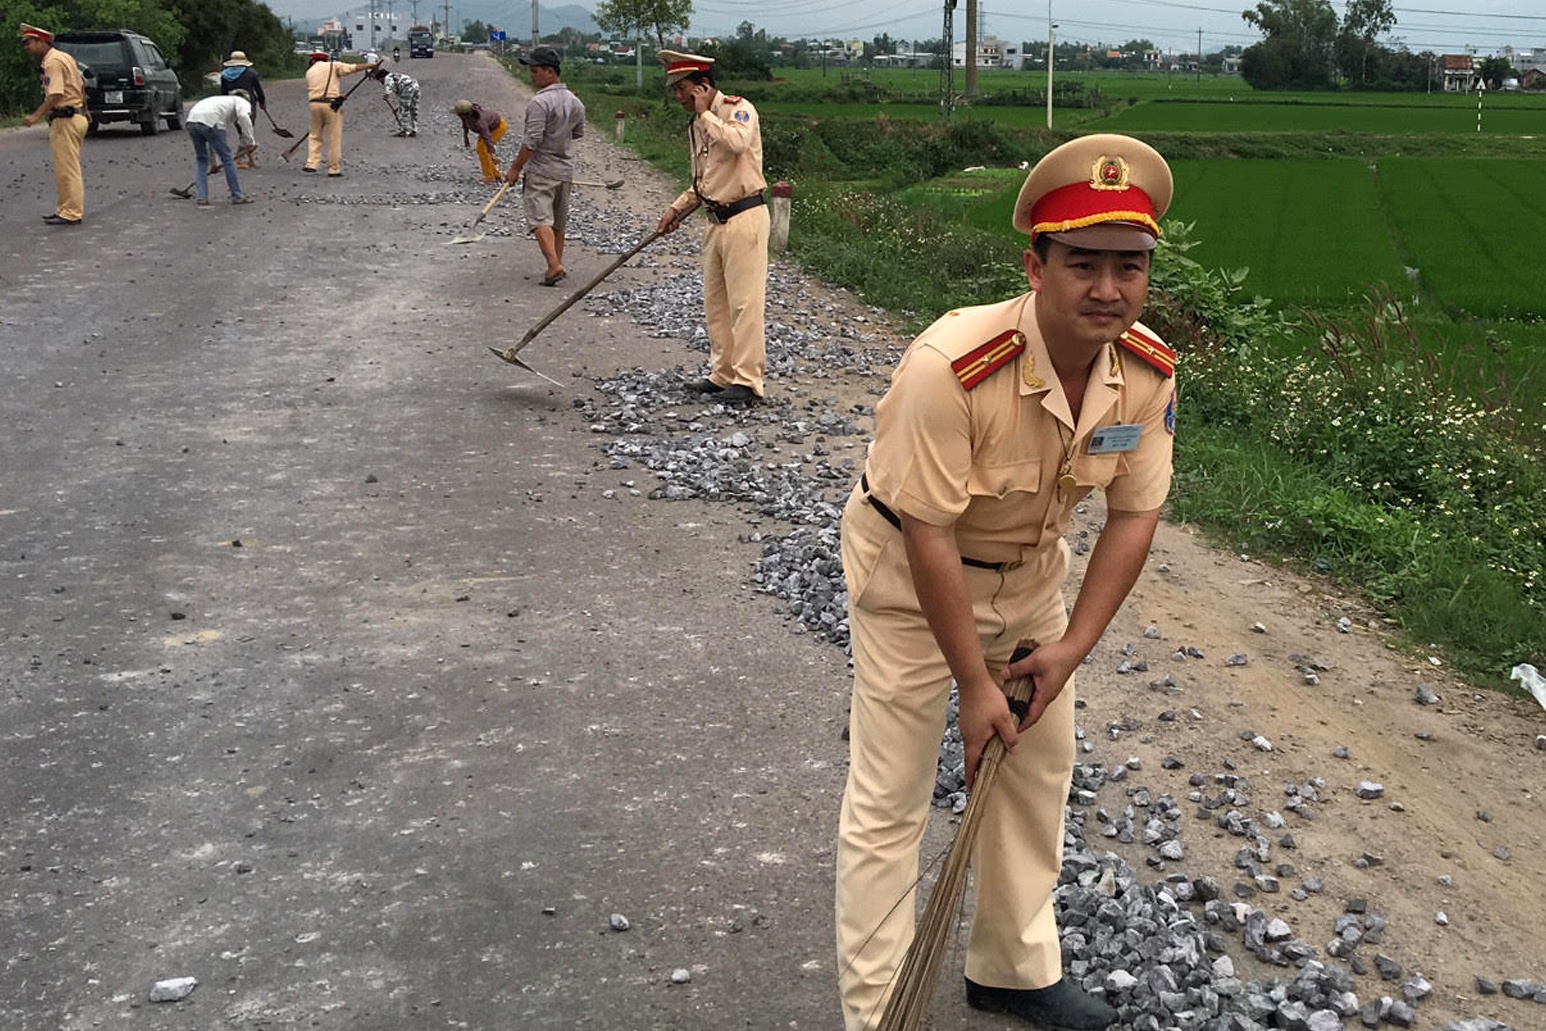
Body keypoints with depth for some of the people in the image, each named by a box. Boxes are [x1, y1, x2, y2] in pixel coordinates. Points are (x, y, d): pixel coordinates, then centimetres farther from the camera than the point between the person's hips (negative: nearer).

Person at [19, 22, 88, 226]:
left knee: (67, 169, -7)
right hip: (76, 115, 10)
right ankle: (65, 209, 20)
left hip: (65, 120, -10)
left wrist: (35, 116, -29)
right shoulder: (64, 57, 15)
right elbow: (80, 86, 24)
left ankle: (71, 213, -5)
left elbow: (55, 95, -25)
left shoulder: (52, 62, -15)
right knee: (66, 168, 14)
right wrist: (84, 110, 36)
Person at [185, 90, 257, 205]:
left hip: (191, 120, 7)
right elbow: (243, 116, -8)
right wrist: (250, 142, -7)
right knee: (227, 158, 7)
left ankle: (202, 198, 17)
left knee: (201, 159, 21)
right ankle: (237, 196, 15)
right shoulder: (243, 102, 21)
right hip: (210, 122, -7)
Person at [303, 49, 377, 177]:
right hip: (331, 104, -4)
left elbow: (310, 90, 15)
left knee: (314, 135, 17)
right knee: (334, 139, 1)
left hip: (314, 104, 4)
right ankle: (334, 169, 1)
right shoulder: (332, 66, 4)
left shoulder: (309, 72, 17)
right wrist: (370, 66, 4)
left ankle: (311, 164, 7)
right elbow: (352, 68, -3)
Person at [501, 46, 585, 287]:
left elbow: (531, 142, -20)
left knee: (540, 219, -12)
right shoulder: (574, 102, 7)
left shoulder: (540, 102, -18)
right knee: (559, 223, 16)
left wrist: (515, 168, -12)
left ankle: (554, 266, -25)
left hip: (541, 171, -8)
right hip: (565, 170, 8)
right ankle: (557, 264, 23)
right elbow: (578, 132, 20)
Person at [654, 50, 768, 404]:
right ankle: (723, 374, 20)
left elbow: (737, 143, -31)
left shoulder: (739, 109, -8)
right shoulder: (697, 126, 16)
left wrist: (705, 113, -18)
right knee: (715, 303, 12)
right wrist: (677, 208, 15)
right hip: (716, 221, 9)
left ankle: (747, 380, -5)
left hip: (745, 217, -9)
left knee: (744, 302, -8)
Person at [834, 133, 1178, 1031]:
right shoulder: (952, 366, -36)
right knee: (891, 797, -2)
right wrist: (974, 684, -22)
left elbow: (1134, 515, -7)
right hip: (910, 574, -6)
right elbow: (929, 537, -29)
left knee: (1039, 765, 18)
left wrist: (1072, 648, -11)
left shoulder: (1149, 371, -18)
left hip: (1031, 573, 6)